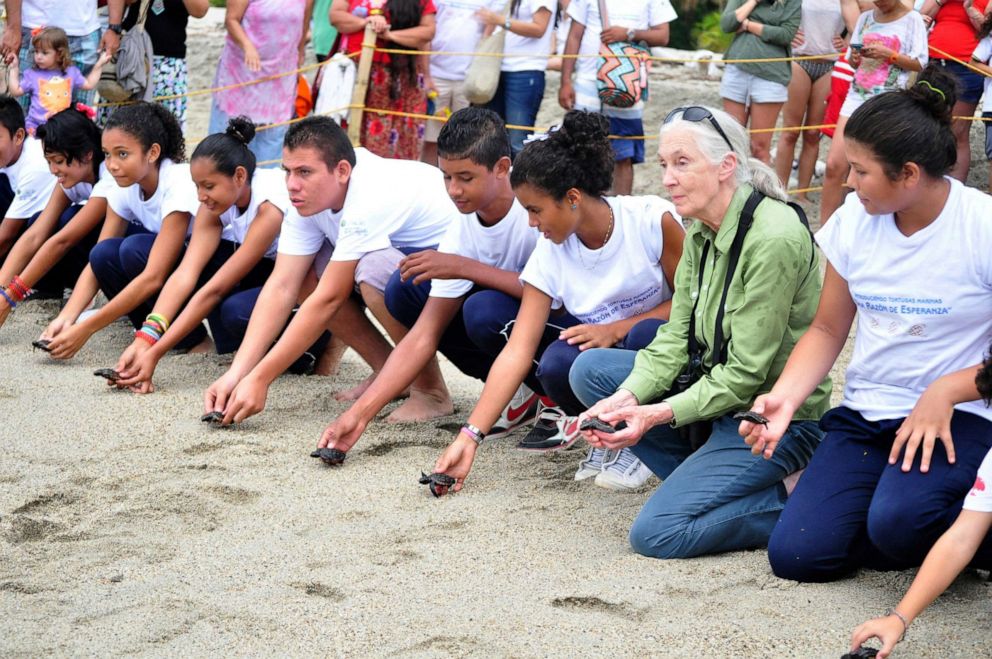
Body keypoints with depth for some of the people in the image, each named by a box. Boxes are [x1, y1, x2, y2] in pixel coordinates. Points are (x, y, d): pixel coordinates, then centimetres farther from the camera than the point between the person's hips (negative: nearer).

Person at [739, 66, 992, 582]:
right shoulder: (854, 221, 1)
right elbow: (827, 331, 8)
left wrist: (946, 392, -22)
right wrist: (784, 398, -9)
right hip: (866, 414, 5)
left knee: (898, 523, -34)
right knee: (796, 555, -13)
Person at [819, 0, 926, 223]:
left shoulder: (911, 20, 0)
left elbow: (920, 63, -3)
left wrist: (888, 54, -15)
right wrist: (854, 58, -4)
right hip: (857, 96, 4)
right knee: (834, 165, -6)